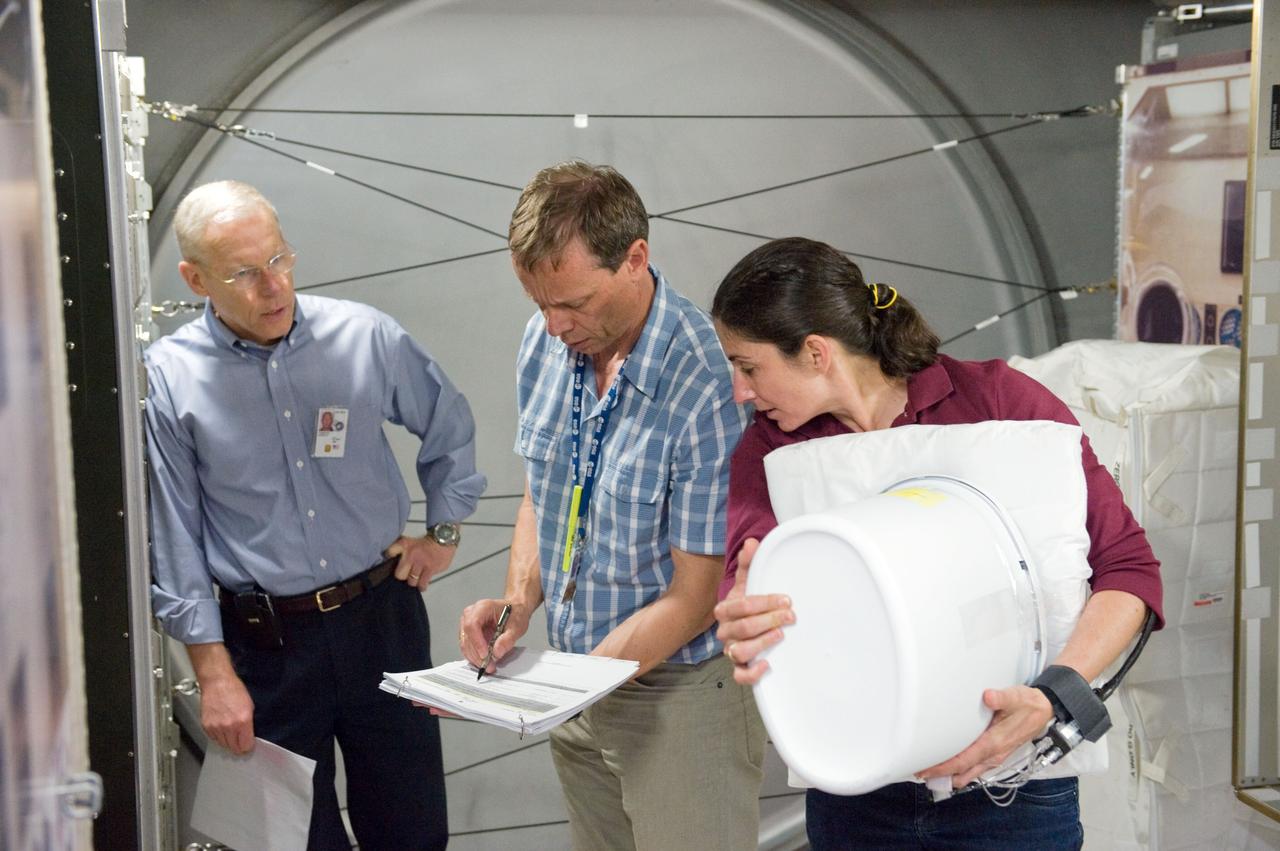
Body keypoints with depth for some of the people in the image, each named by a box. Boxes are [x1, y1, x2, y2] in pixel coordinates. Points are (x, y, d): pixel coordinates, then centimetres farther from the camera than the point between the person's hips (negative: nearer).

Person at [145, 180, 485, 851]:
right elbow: (172, 540, -5)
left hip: (381, 615, 2)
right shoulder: (167, 379, -9)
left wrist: (444, 530, 10)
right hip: (263, 641, -1)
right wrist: (214, 672, -6)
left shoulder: (365, 337, -5)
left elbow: (449, 427, 13)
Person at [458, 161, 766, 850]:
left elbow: (694, 596, -22)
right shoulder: (544, 342, -3)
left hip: (680, 696, -6)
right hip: (579, 680, 6)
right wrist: (519, 599, -5)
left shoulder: (706, 385, -27)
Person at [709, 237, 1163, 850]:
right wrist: (745, 632, -38)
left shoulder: (996, 400, -11)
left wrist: (1053, 698, -25)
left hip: (1006, 789, -3)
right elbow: (749, 569, -16)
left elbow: (1127, 565, -12)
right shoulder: (768, 447, 0)